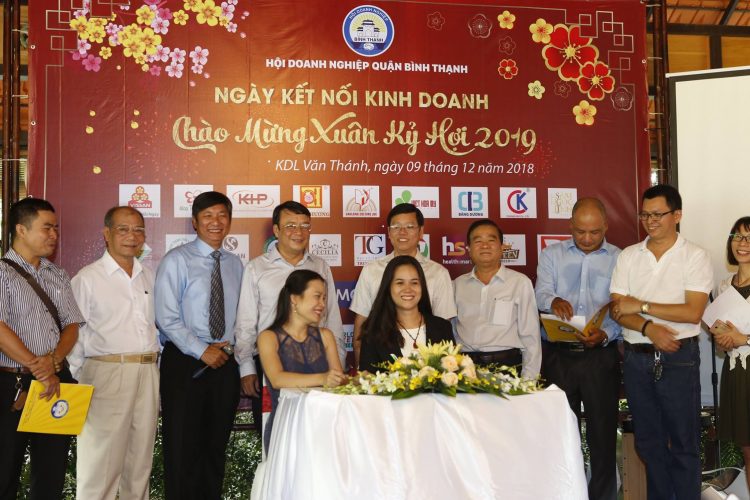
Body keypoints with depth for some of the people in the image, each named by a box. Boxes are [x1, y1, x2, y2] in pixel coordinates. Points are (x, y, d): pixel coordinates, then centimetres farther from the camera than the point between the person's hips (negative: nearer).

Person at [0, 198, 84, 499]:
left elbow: (72, 325, 8)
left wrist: (54, 360, -12)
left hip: (57, 381, 5)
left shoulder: (58, 276, 14)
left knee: (52, 475, 9)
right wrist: (39, 371, -16)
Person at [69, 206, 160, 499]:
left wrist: (153, 363, 11)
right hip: (107, 373, -5)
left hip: (148, 373, 5)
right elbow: (74, 334, -4)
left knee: (141, 461, 11)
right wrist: (80, 380, -7)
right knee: (101, 463, -3)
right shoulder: (87, 279, -2)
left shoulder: (149, 278, 14)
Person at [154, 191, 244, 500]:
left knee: (216, 444, 13)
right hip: (185, 362, -4)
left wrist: (233, 348, -3)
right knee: (182, 445, 3)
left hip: (225, 362, 4)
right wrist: (202, 351, -15)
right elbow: (166, 318, -12)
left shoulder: (235, 264, 10)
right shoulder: (177, 260, -5)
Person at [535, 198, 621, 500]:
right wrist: (554, 301, -28)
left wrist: (605, 335, -19)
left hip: (601, 355, -1)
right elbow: (541, 293, -5)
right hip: (557, 354, 1)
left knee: (603, 430, 5)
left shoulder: (619, 259, 6)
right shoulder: (551, 255, 10)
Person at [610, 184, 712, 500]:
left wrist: (641, 306, -13)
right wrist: (649, 328, -18)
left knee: (683, 443, 4)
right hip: (636, 358, 4)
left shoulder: (695, 257, -4)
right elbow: (617, 310, 0)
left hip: (679, 358, -4)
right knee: (648, 441, 14)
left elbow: (693, 312, -14)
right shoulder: (628, 256, 6)